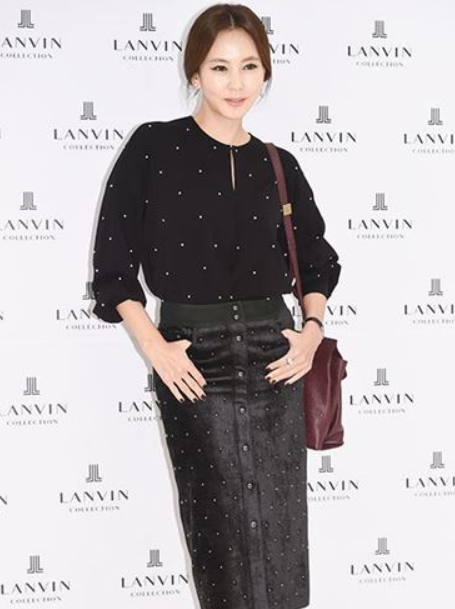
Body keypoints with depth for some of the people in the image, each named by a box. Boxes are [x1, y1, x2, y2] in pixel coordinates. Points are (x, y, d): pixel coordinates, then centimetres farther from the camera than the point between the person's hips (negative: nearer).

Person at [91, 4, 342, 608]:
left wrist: (313, 328, 3)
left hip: (274, 357, 3)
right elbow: (114, 263, -4)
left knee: (281, 529, 10)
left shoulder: (279, 166, 7)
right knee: (220, 533, 8)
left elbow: (318, 260, 18)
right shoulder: (153, 147, -4)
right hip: (194, 362, -3)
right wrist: (155, 348, -11)